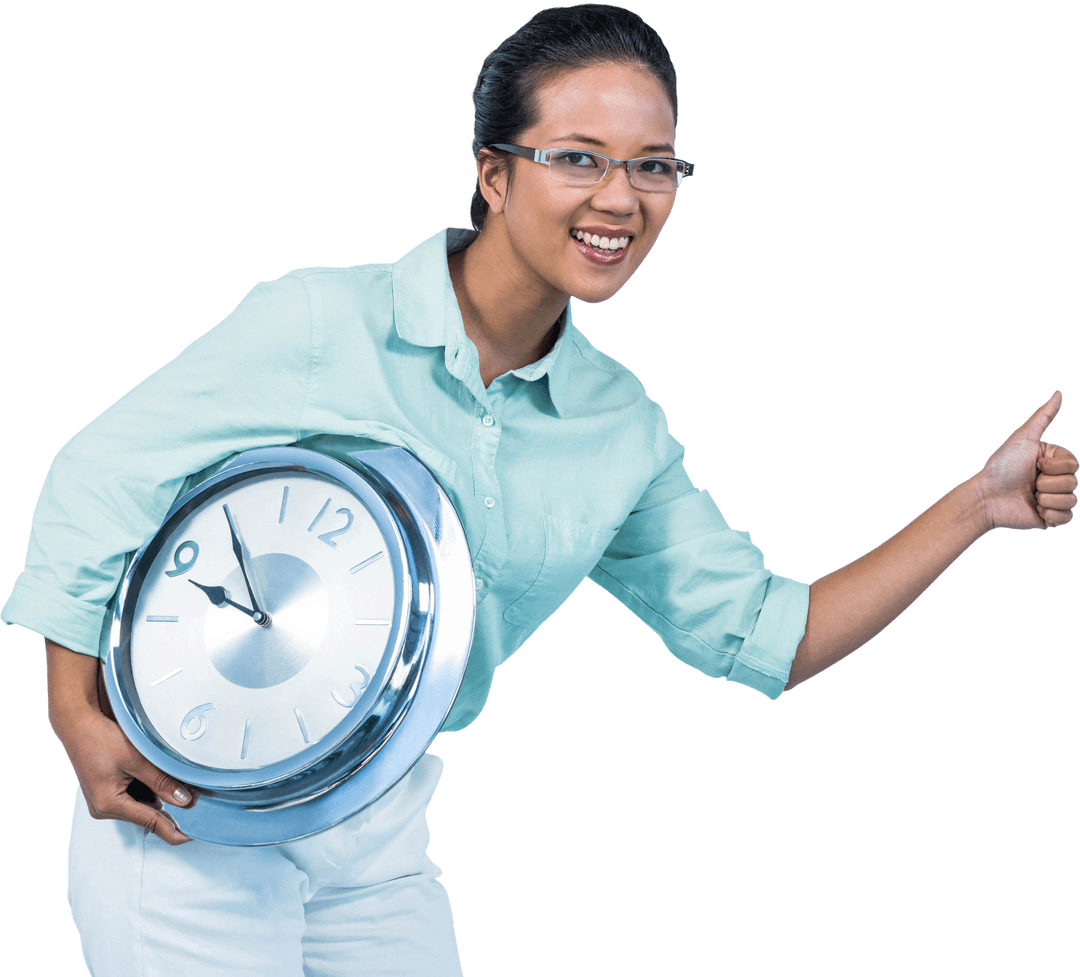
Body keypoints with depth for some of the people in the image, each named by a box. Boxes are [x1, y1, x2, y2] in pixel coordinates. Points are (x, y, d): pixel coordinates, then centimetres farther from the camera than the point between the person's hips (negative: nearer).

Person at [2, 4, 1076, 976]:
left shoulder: (623, 433, 1)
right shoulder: (319, 324, -14)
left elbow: (760, 634, 5)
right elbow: (99, 476, -8)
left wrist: (976, 505, -1)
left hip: (381, 840, 5)